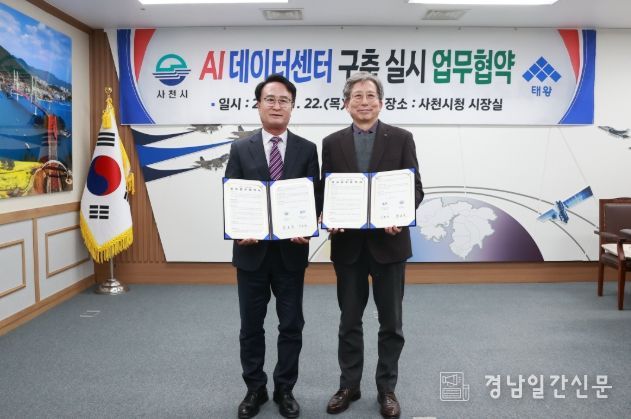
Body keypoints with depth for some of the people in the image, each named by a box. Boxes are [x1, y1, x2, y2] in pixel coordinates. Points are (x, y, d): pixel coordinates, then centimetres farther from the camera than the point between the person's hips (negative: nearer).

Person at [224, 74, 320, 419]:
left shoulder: (307, 150, 3)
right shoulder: (240, 150, 4)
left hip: (291, 251, 0)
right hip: (252, 250, 1)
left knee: (291, 325, 10)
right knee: (251, 326, 12)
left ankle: (285, 389, 28)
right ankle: (255, 389, 31)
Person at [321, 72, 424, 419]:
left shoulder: (401, 139, 1)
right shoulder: (332, 143, 5)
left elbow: (415, 188, -2)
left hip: (389, 241, -1)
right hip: (348, 243, 2)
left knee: (390, 321, 10)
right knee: (349, 320, 13)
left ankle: (387, 389, 27)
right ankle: (349, 385, 30)